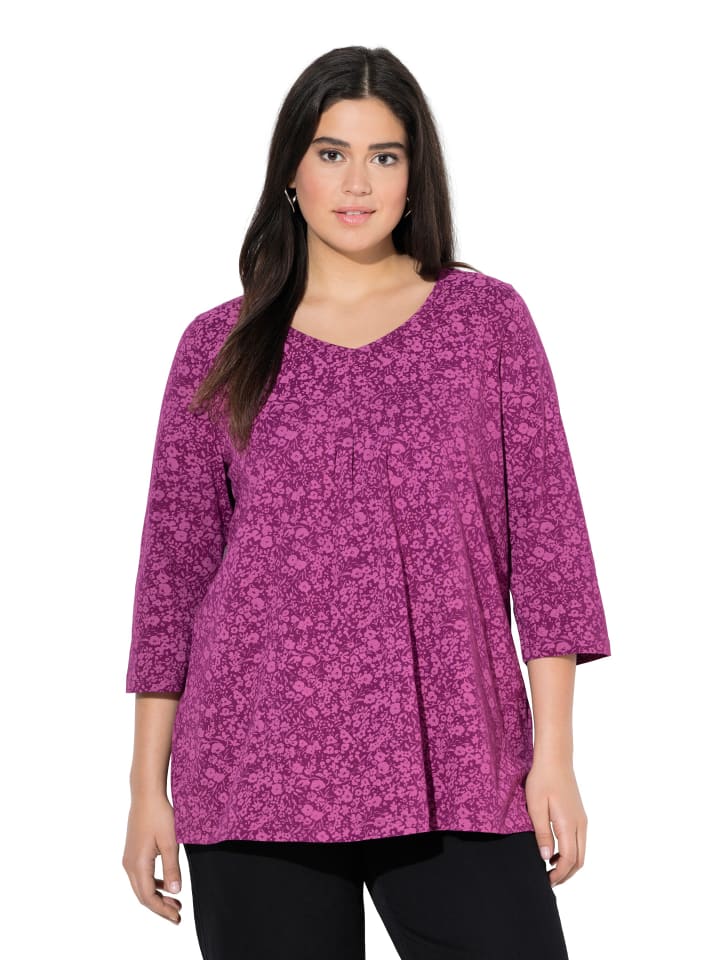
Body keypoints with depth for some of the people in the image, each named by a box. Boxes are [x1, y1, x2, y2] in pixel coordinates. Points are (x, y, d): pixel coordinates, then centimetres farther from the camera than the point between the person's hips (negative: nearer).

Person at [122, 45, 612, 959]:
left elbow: (544, 531, 4)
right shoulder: (219, 348, 8)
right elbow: (175, 564, 9)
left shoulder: (488, 319, 7)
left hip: (451, 772, 0)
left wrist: (553, 751, -3)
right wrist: (148, 782, 6)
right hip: (258, 766, 1)